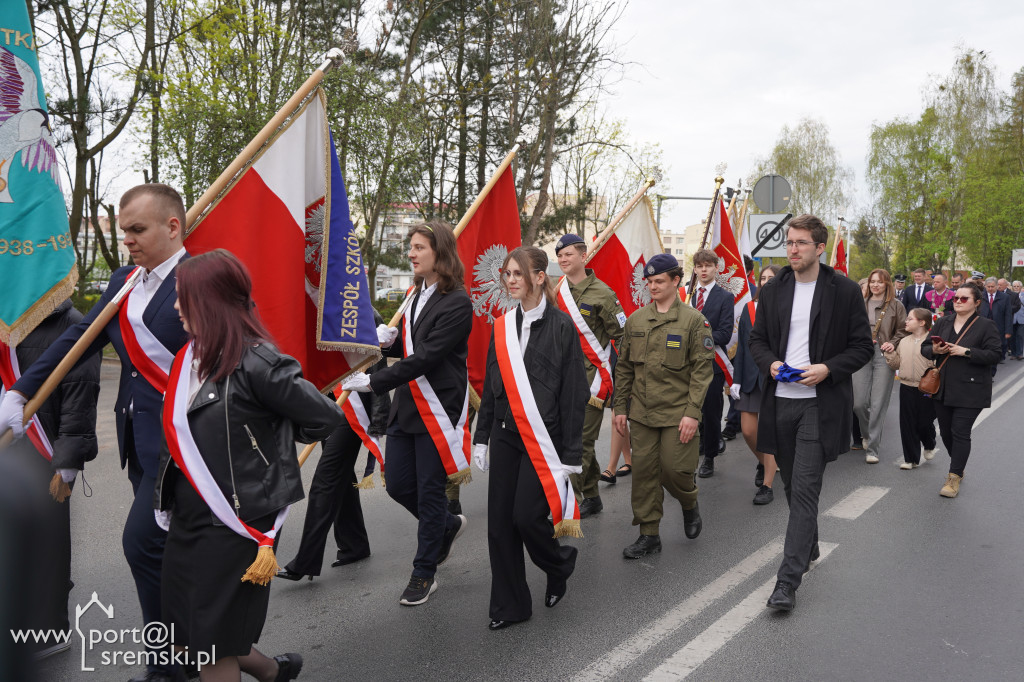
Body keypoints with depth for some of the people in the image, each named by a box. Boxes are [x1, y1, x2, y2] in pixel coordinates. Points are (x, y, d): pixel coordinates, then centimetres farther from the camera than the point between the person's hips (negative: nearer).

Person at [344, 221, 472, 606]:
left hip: (438, 408, -8)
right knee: (398, 484, 11)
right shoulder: (415, 295, 12)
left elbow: (426, 357, -22)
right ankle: (448, 525, 38)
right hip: (406, 405, 8)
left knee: (429, 490, 3)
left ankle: (424, 573, 21)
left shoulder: (457, 303, -15)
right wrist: (389, 340, -3)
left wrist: (374, 382, -24)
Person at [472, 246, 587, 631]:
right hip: (506, 436, 6)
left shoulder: (561, 326, -7)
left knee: (527, 515, -9)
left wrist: (570, 453, -10)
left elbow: (574, 393, -8)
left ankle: (559, 566, 25)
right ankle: (509, 605, 20)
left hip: (543, 438, -5)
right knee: (499, 522, 5)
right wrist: (481, 437, 12)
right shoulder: (502, 327, 9)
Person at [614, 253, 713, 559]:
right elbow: (624, 367, 13)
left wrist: (693, 412, -13)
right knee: (644, 471, 4)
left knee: (674, 468, -4)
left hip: (677, 413, -4)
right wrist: (620, 407, 8)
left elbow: (702, 369, -7)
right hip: (641, 412, 4)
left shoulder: (693, 320, -4)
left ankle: (690, 505, 30)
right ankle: (649, 534, 16)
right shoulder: (636, 320, 8)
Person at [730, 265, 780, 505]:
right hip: (750, 377, 4)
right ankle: (763, 462, 37)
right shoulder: (749, 309, 7)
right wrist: (736, 379, 5)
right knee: (748, 431, 6)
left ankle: (767, 485, 10)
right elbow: (741, 347, 8)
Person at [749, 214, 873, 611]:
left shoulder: (845, 292, -2)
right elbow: (757, 338, 15)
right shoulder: (772, 291, 8)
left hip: (820, 403, -4)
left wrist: (828, 368, -15)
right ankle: (808, 547, 40)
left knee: (805, 490, -9)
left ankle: (788, 581, -8)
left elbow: (863, 346, 1)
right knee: (793, 485, 17)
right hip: (780, 402, 4)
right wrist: (770, 363, -6)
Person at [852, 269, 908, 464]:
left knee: (878, 404, -5)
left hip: (884, 356, -2)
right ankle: (868, 435, 27)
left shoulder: (895, 305, 6)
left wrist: (893, 343, -7)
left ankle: (872, 448, 2)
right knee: (859, 403, -2)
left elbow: (903, 330, 8)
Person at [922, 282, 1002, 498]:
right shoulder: (943, 323, 12)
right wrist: (934, 350, -9)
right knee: (946, 431, 11)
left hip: (970, 390, -5)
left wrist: (966, 351, -19)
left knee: (960, 432, -7)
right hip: (943, 389, 5)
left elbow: (994, 355, -11)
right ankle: (959, 468, 32)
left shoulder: (986, 326, -3)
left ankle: (954, 478, -2)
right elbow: (924, 347, 13)